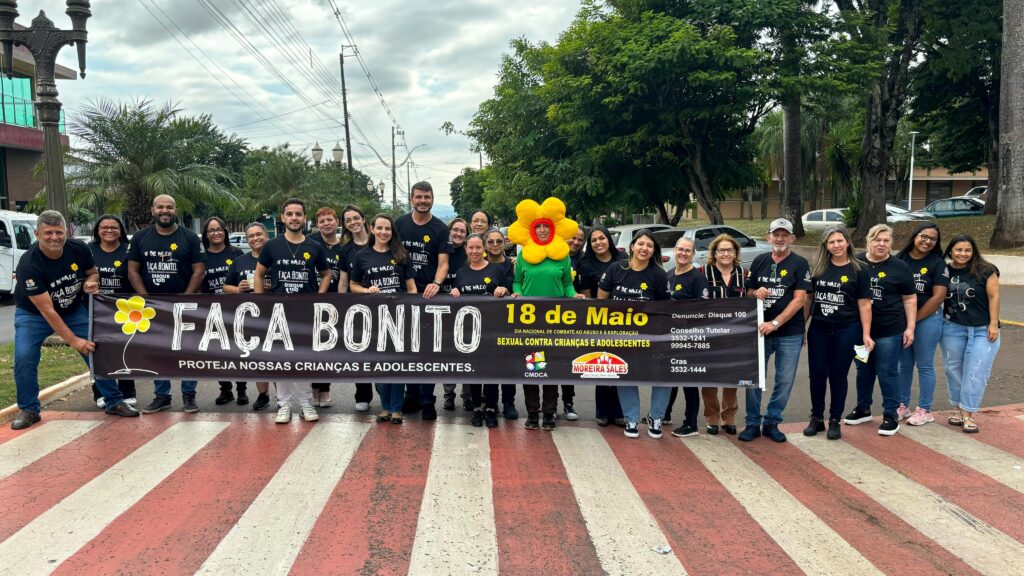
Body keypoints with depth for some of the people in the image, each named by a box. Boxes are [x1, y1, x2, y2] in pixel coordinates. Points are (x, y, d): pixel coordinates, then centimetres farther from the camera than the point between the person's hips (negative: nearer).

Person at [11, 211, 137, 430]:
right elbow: (46, 310, -30)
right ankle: (28, 410, 3)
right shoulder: (28, 264, -31)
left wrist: (91, 282, -23)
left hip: (74, 310, 3)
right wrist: (73, 341, -31)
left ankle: (114, 402, 7)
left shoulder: (79, 249, -19)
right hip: (33, 314, -3)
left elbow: (92, 271, 4)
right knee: (24, 358, -18)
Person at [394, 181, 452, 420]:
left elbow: (443, 263, -7)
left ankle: (427, 400, 5)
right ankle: (412, 395, 21)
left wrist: (436, 284, -27)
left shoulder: (440, 229, -2)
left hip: (428, 294, -2)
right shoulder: (400, 224, 5)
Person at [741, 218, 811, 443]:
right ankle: (753, 423, 14)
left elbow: (799, 300, -10)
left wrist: (775, 323, -18)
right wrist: (756, 293, -10)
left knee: (785, 380, 4)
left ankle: (772, 422, 18)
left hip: (789, 333, -2)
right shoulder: (759, 262, 8)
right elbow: (748, 292, 15)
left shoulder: (799, 264, -3)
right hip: (759, 330, 3)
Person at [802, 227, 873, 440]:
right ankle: (816, 418, 20)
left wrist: (866, 334, -8)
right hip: (818, 329, 3)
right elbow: (809, 298, 11)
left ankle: (835, 421, 18)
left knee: (838, 376, 6)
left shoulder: (859, 269, -2)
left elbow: (864, 304, -3)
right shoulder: (817, 268, 6)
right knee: (817, 374, 6)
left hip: (846, 330, -2)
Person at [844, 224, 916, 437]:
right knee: (863, 370, 15)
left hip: (889, 331, -3)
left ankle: (891, 416, 13)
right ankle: (863, 409, 30)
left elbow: (910, 299, 2)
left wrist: (910, 327, -3)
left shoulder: (899, 267, -2)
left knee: (887, 373, 2)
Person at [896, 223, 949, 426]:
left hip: (927, 318, -3)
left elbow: (938, 296, -11)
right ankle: (902, 406, 23)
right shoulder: (900, 259, 2)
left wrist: (914, 320, -11)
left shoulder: (938, 263, -6)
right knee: (904, 365, 12)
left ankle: (925, 411, 13)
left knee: (924, 366, 4)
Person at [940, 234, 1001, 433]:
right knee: (954, 370, 10)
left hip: (983, 330, -3)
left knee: (975, 372, -4)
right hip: (952, 328, 3)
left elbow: (994, 297, -6)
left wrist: (993, 324, -8)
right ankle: (957, 408, 24)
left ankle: (969, 414, 0)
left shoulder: (985, 271, -8)